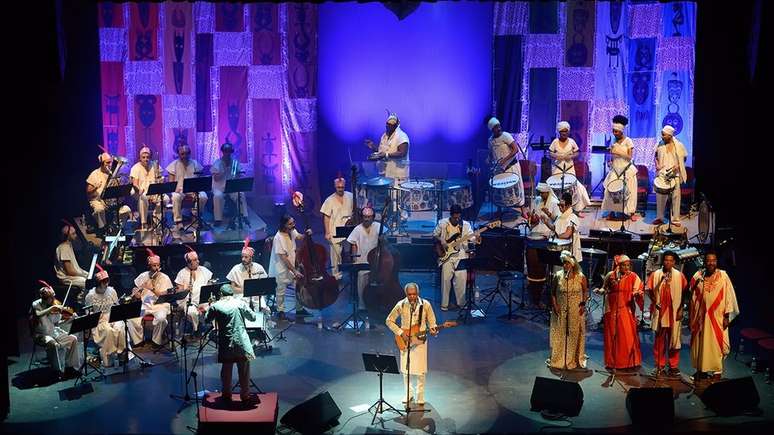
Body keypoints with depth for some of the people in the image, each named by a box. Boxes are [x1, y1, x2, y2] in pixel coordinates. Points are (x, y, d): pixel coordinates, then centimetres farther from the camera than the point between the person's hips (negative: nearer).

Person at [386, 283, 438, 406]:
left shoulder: (425, 305, -8)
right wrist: (401, 333, -11)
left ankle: (420, 395, 18)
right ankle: (409, 393, 27)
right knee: (405, 369, 8)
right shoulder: (401, 305, -9)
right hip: (404, 341, 1)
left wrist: (433, 329, -20)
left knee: (420, 371, 0)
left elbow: (431, 322, 2)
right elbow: (389, 321, -2)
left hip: (420, 341, -1)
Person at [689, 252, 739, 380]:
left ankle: (717, 371, 9)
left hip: (717, 317, -2)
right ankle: (701, 369, 20)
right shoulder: (697, 276, 0)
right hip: (700, 317, 2)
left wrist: (727, 316, -7)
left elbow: (728, 296, -3)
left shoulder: (723, 276, -4)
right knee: (700, 343, 8)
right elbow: (691, 295, 4)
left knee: (716, 344, 1)